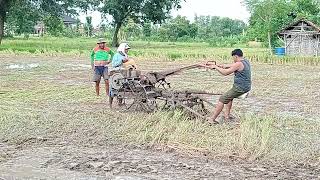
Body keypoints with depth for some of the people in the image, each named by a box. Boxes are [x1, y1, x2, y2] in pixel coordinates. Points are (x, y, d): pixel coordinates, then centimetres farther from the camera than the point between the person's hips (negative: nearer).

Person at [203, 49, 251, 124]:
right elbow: (231, 65, 18)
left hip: (240, 88, -10)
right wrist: (222, 66, 14)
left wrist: (215, 67, -4)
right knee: (229, 97, 31)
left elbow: (225, 72, -16)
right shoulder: (246, 61, 11)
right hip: (246, 87, 10)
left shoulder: (238, 64, -18)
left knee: (222, 100, -3)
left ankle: (212, 119, -2)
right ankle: (227, 115, 28)